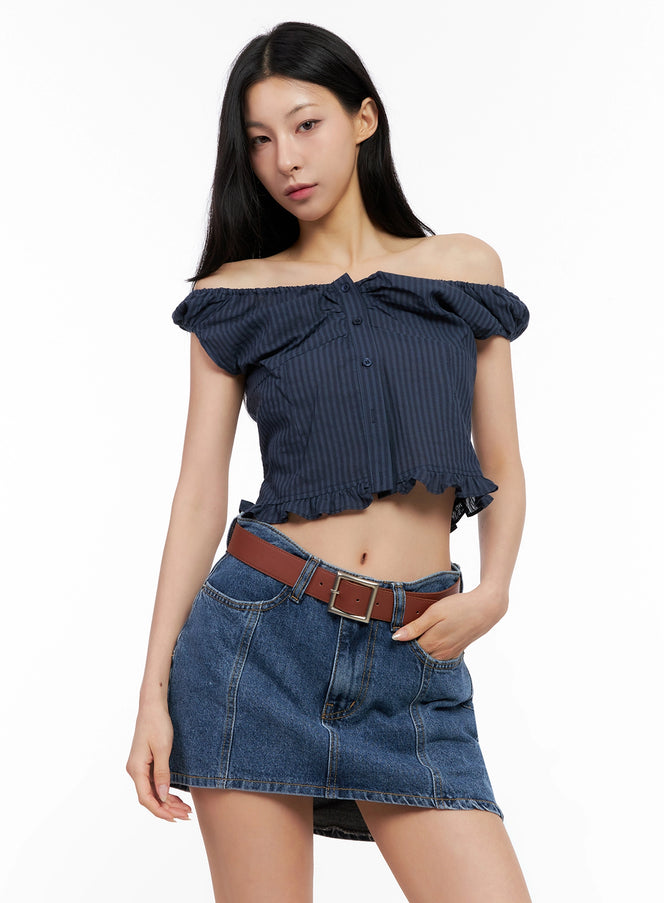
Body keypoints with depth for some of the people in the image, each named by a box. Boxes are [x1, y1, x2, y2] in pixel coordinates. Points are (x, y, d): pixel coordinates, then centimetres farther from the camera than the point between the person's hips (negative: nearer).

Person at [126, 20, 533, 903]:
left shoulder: (466, 268, 9)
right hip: (263, 632, -1)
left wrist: (492, 591, -7)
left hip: (414, 661, 1)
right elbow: (200, 496, 3)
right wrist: (154, 693, -1)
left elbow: (503, 470, 12)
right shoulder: (236, 296, 5)